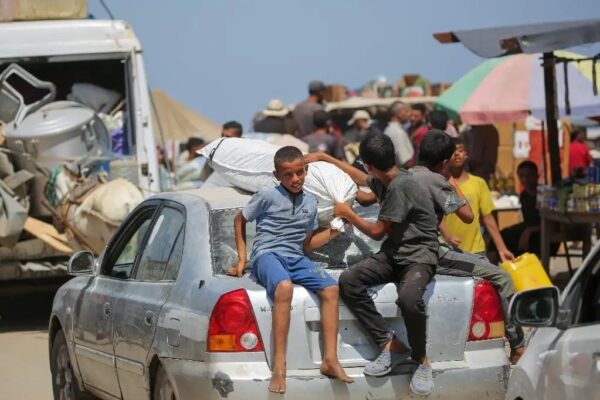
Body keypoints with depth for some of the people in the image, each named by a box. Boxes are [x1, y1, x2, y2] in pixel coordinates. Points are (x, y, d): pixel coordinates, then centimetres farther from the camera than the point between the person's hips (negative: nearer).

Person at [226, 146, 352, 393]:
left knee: (331, 288, -18)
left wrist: (334, 231, 8)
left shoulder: (310, 203, 15)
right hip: (267, 255, -6)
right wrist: (242, 258, 10)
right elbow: (240, 220, 12)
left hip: (295, 258, 6)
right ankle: (279, 367, -43)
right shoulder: (268, 196, 0)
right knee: (284, 287, -38)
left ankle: (330, 359, -16)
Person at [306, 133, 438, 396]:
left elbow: (377, 231, -12)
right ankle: (391, 345, -14)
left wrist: (348, 214, 4)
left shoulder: (400, 185, -19)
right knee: (348, 281, -17)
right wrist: (324, 157, 38)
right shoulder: (383, 181, 9)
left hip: (419, 255, -9)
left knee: (408, 298, -40)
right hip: (394, 253, 9)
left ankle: (421, 360, -13)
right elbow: (360, 178, 34)